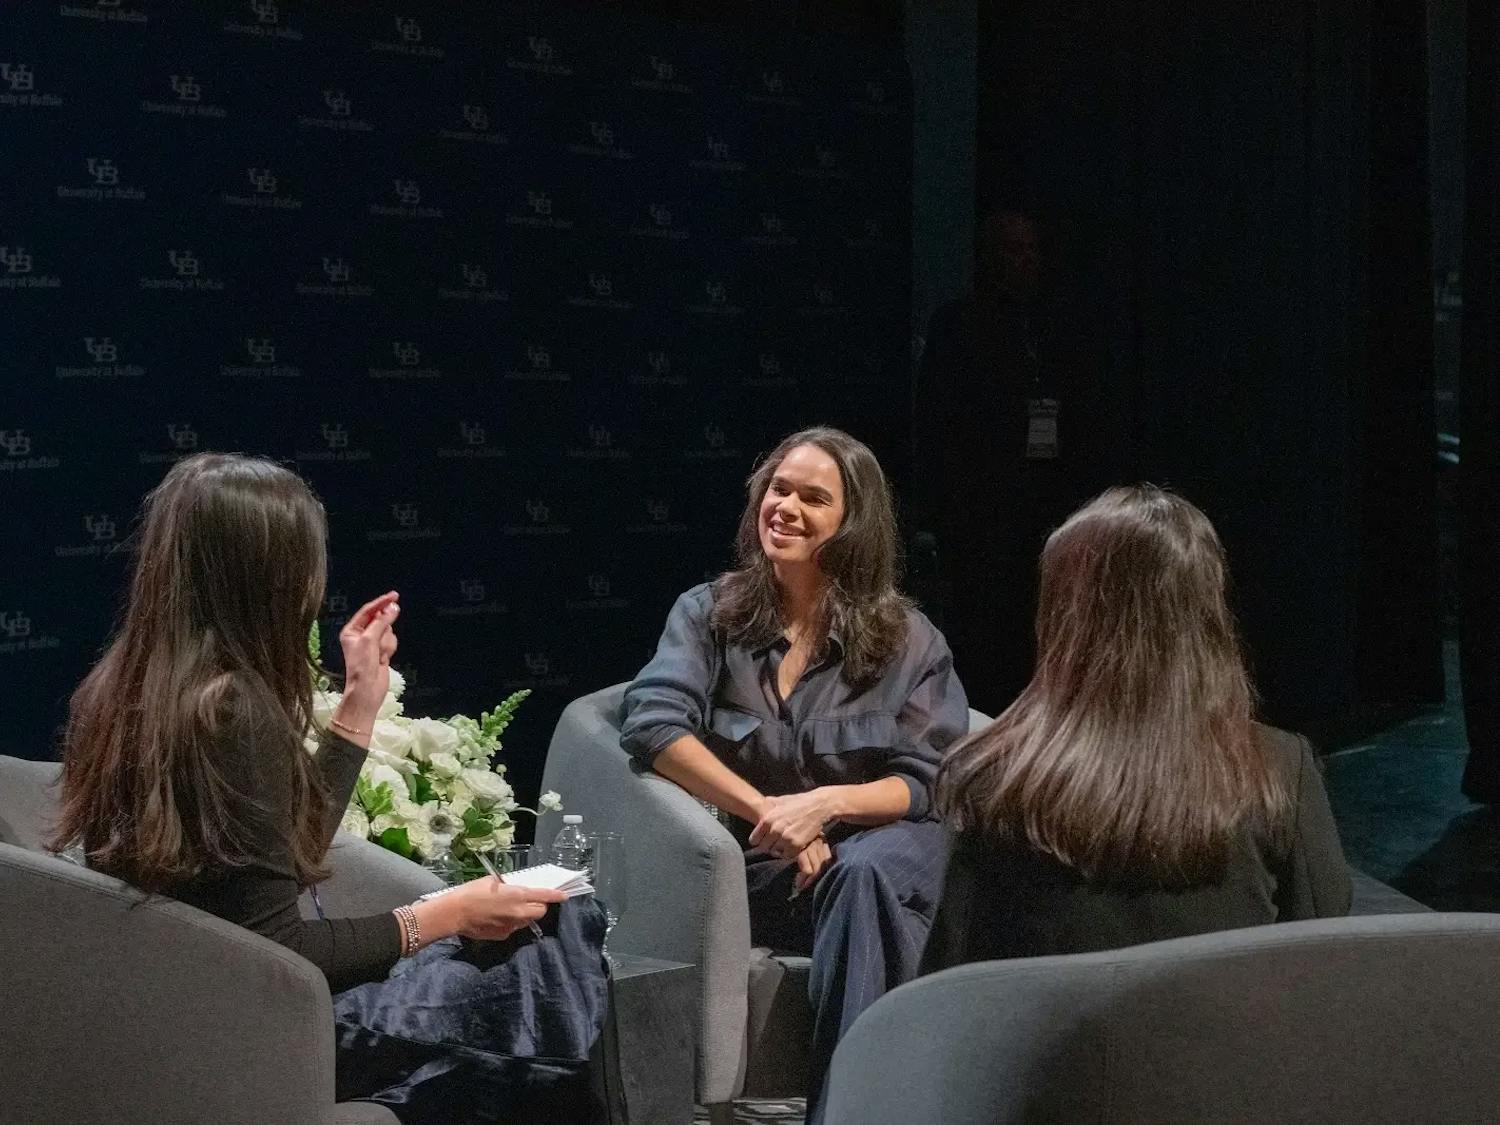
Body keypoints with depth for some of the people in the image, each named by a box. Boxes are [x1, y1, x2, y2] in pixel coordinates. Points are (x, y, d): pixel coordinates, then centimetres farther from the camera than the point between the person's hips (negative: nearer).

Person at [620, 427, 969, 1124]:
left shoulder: (909, 640, 7)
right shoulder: (709, 613, 9)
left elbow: (929, 781, 0)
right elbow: (650, 724, -8)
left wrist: (827, 803, -21)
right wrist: (767, 812, -19)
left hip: (877, 847, 0)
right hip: (755, 863, 0)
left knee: (861, 877, -37)